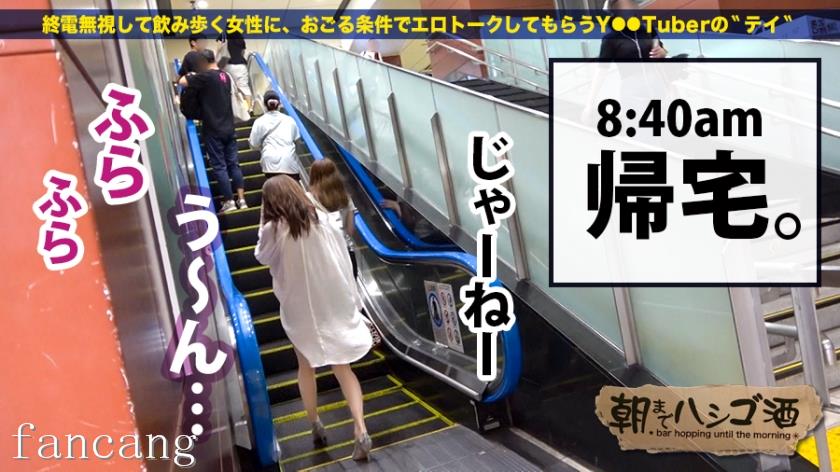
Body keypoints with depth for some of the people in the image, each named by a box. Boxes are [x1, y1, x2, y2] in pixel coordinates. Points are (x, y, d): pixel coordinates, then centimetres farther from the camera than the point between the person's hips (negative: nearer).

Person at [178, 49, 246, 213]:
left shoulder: (206, 76, -13)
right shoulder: (226, 77, 11)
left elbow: (182, 82, -14)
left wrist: (190, 75, 7)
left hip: (213, 130, -6)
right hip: (229, 128, 7)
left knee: (219, 166, -1)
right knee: (233, 164, 7)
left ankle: (229, 202, 1)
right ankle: (242, 200, 6)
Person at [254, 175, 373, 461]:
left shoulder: (274, 230, -14)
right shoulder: (321, 219, -5)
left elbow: (262, 257, 6)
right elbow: (343, 259, 0)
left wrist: (264, 222, 6)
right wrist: (350, 298, 10)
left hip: (300, 309, -2)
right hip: (334, 304, 2)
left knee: (306, 366, 22)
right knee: (343, 368, 9)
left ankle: (315, 426, 26)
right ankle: (360, 430, -2)